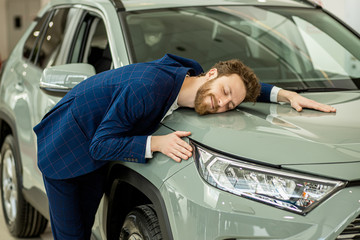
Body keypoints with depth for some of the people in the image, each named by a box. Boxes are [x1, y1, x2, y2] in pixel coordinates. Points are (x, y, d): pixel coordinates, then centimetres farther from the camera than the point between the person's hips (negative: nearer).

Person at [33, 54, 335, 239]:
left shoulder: (189, 76, -13)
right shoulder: (147, 87, -37)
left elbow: (244, 83, 6)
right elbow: (101, 145, -30)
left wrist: (286, 94, -8)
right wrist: (156, 143, -38)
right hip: (63, 148, -7)